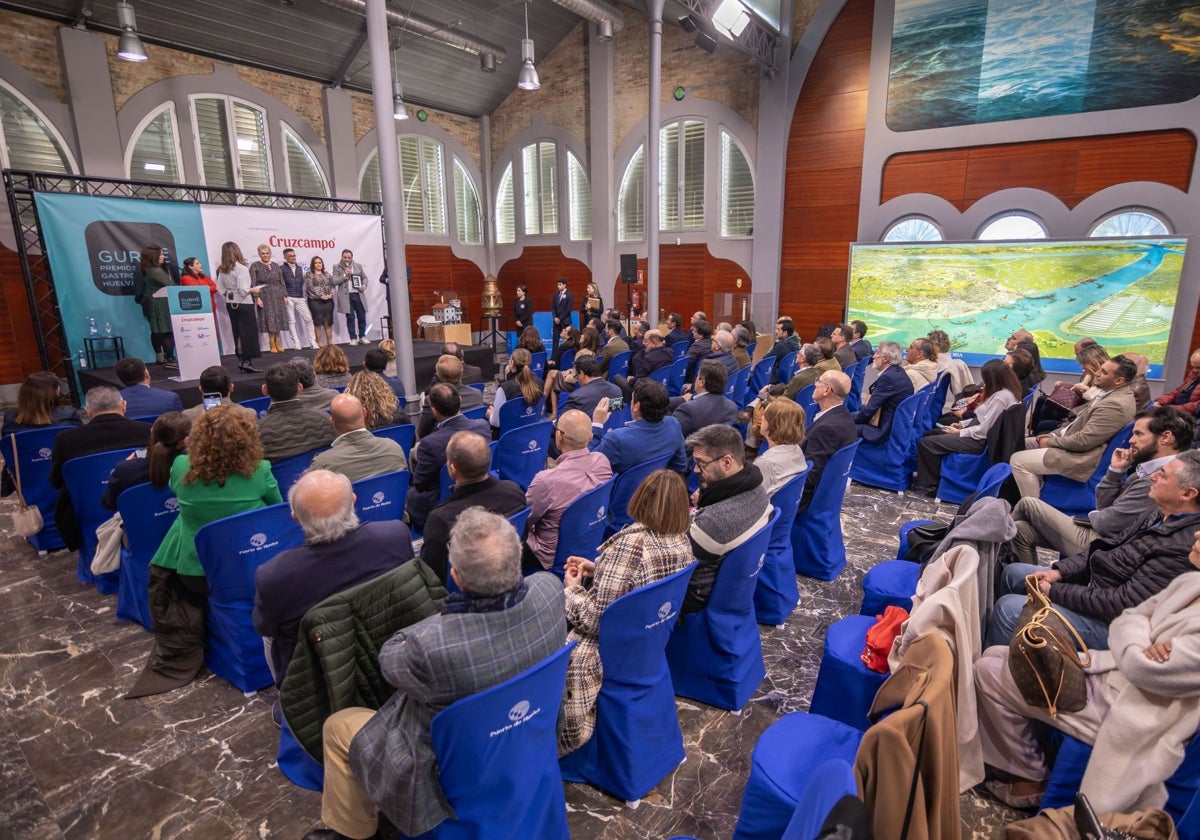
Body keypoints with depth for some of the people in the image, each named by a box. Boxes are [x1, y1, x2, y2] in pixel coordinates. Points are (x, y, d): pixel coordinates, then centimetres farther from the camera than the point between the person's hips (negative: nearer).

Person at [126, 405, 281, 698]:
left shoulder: (182, 468, -14)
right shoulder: (259, 472, -18)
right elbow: (279, 509, 1)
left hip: (196, 574, 1)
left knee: (161, 575, 32)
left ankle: (178, 656, 25)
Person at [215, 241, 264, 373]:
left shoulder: (222, 270, 4)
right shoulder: (242, 268, -16)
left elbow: (221, 289, 6)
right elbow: (243, 290, -20)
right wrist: (254, 290, -3)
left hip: (230, 303, 7)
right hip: (244, 303, -7)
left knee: (237, 332, 12)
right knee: (249, 332, -3)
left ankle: (241, 360, 16)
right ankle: (246, 361, -8)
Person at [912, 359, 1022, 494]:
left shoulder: (1001, 397, -23)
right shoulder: (1004, 392, 7)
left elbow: (983, 430, -23)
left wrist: (959, 432, -11)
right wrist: (962, 424, 9)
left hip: (979, 441, -11)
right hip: (978, 433, 11)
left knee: (925, 443, -15)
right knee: (929, 433, 13)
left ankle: (928, 485, 5)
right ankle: (926, 480, 13)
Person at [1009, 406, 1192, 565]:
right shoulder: (1147, 471, 7)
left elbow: (1106, 523, -20)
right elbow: (1103, 506, 9)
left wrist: (1092, 516, 4)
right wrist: (1116, 470, -3)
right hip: (1095, 533, 9)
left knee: (1027, 503, 0)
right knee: (1022, 530, 4)